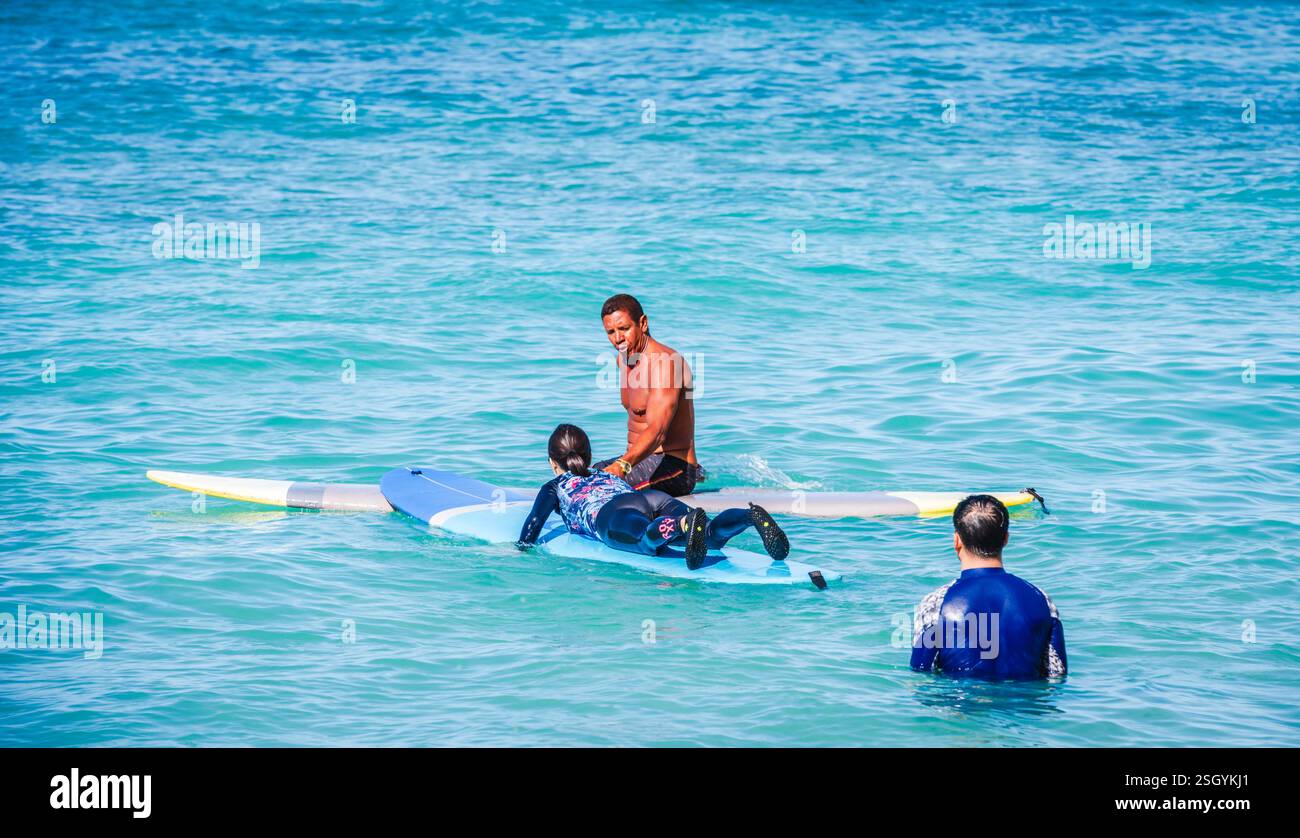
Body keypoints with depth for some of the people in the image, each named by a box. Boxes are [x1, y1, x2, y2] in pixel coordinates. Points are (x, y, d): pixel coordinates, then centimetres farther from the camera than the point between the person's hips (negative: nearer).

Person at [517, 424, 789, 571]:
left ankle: (686, 522, -71)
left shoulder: (556, 487, 31)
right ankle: (753, 517, -49)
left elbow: (535, 520, 16)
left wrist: (522, 550, 26)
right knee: (712, 535, -19)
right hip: (657, 498, 5)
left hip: (611, 513, -5)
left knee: (644, 541, -38)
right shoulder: (611, 476, 45)